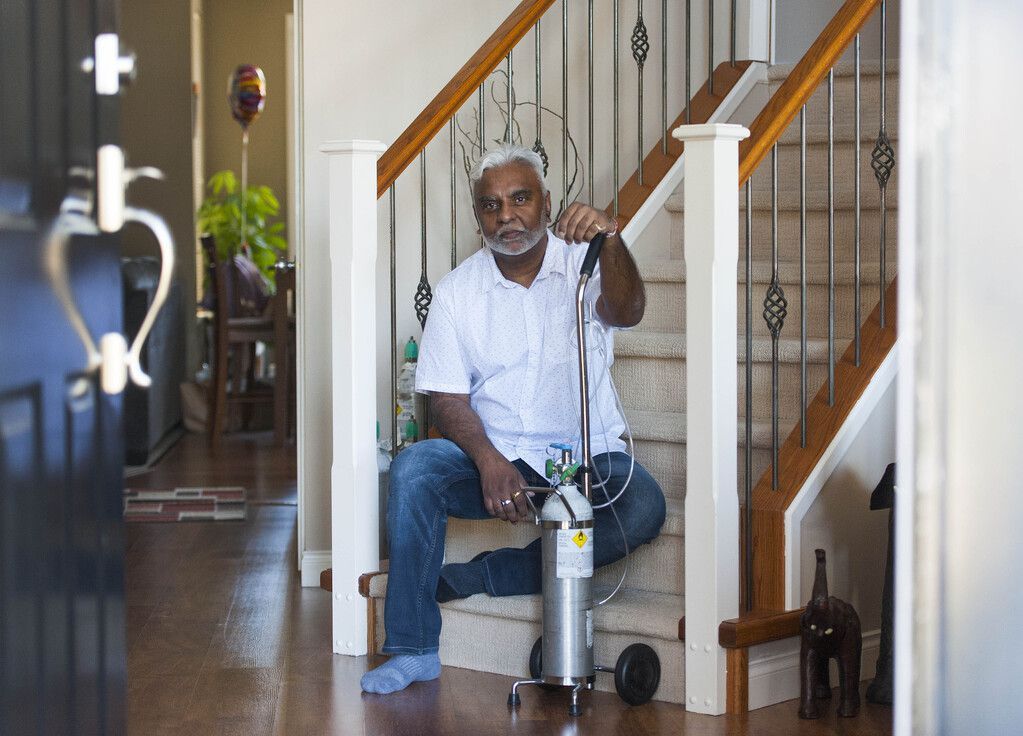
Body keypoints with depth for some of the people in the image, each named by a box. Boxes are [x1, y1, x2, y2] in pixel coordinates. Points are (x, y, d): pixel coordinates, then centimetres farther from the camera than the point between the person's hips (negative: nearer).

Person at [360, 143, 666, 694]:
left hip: (587, 457, -1)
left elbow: (626, 312, -23)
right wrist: (489, 461, -22)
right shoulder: (457, 291, 3)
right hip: (494, 457, 1)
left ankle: (466, 579, -23)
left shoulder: (583, 263, 0)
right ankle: (413, 650, -19)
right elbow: (447, 399, -2)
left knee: (643, 506, -30)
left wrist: (609, 240, -45)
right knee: (414, 469, -27)